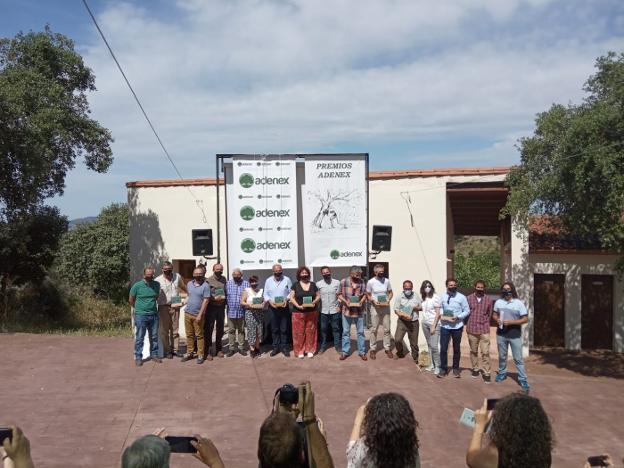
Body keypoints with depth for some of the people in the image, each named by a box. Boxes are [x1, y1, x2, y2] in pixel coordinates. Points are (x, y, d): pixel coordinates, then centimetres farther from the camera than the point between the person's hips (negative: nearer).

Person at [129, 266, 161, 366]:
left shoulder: (157, 285, 1)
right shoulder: (137, 286, -10)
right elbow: (131, 300, 2)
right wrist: (138, 308, 11)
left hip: (154, 315, 4)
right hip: (141, 316, -4)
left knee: (154, 337, 13)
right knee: (139, 338, 3)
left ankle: (154, 355, 25)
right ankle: (138, 357, 12)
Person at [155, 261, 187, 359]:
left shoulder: (177, 277, 2)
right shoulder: (158, 280, -9)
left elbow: (183, 287, 20)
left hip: (175, 306, 3)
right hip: (163, 307, -3)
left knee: (175, 329, 11)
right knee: (164, 330, 3)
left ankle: (175, 349, 20)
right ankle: (167, 351, 13)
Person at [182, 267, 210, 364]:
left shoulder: (205, 286, -10)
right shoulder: (189, 284, 8)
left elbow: (205, 301, -13)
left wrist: (200, 315, -16)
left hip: (198, 315, -5)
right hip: (188, 313, 5)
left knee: (199, 335, 2)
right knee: (189, 335, 12)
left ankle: (201, 355, 9)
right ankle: (189, 353, 22)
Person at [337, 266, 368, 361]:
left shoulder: (362, 282, -4)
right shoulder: (343, 282, -9)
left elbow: (364, 294, 5)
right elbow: (339, 294, 0)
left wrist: (362, 301, -13)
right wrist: (345, 301, -16)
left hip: (359, 311, 1)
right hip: (347, 310, -1)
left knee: (360, 332, 9)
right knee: (346, 332, 9)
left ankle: (362, 352, 20)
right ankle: (345, 351, 20)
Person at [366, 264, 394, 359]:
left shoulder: (387, 281, -2)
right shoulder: (370, 282, -9)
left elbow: (390, 292, 8)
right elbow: (368, 295, -1)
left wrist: (388, 300, -10)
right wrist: (373, 301, -18)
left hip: (385, 307, 2)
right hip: (375, 308, -2)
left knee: (387, 329, 7)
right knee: (374, 329, 5)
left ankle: (387, 348, 18)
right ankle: (373, 349, 15)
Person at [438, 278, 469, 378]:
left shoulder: (461, 297, -5)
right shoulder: (442, 297, 1)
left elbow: (467, 311, -3)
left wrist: (458, 317, -16)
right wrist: (441, 316, -10)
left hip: (457, 326, -1)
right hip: (445, 326, 1)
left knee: (456, 348, 12)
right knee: (443, 348, 1)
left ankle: (456, 369, 26)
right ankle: (443, 369, 14)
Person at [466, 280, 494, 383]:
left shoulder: (488, 300, 3)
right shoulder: (469, 298, 1)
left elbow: (489, 314, 11)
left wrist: (484, 323, 6)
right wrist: (468, 324, 5)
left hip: (484, 330, -1)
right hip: (471, 329, 1)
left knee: (485, 352, -5)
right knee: (473, 351, 12)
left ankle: (486, 373, 1)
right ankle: (475, 369, 27)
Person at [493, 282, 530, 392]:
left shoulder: (519, 303, -10)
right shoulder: (498, 302, 1)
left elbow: (525, 319, -10)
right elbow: (494, 314, 14)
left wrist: (511, 322, -20)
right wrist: (497, 319, -10)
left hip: (515, 335, -3)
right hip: (501, 334, 3)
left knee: (518, 358, -1)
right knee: (502, 356, 18)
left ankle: (523, 379, 7)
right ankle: (502, 373, 36)